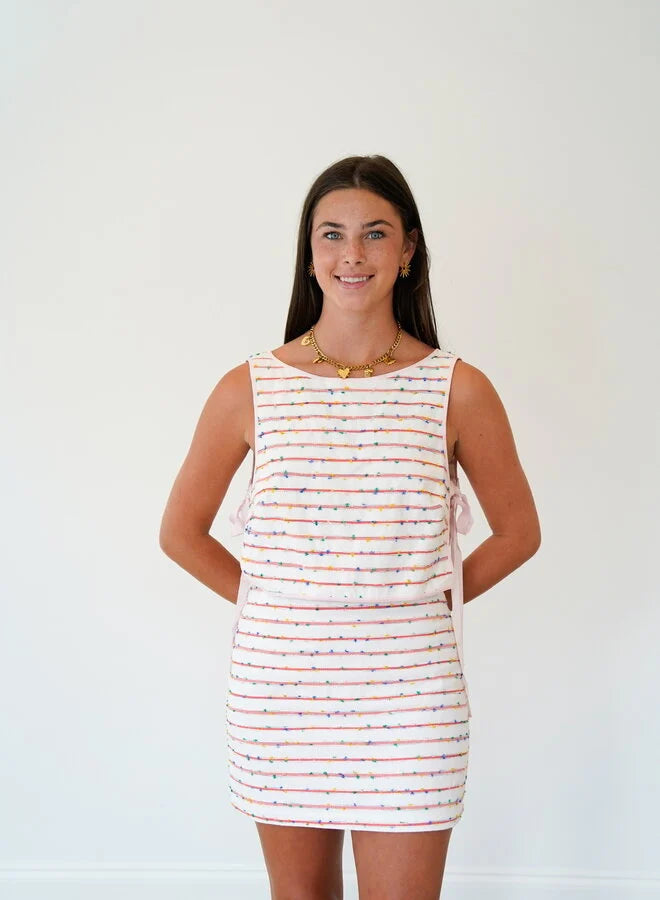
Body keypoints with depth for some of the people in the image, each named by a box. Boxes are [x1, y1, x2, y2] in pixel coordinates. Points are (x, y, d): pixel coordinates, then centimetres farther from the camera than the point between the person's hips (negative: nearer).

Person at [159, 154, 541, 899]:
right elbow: (181, 532, 9)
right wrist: (272, 605, 4)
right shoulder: (250, 389, -2)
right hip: (278, 691, 1)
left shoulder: (457, 390, -3)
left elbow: (518, 531, 9)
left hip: (406, 697, -1)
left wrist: (427, 602, 2)